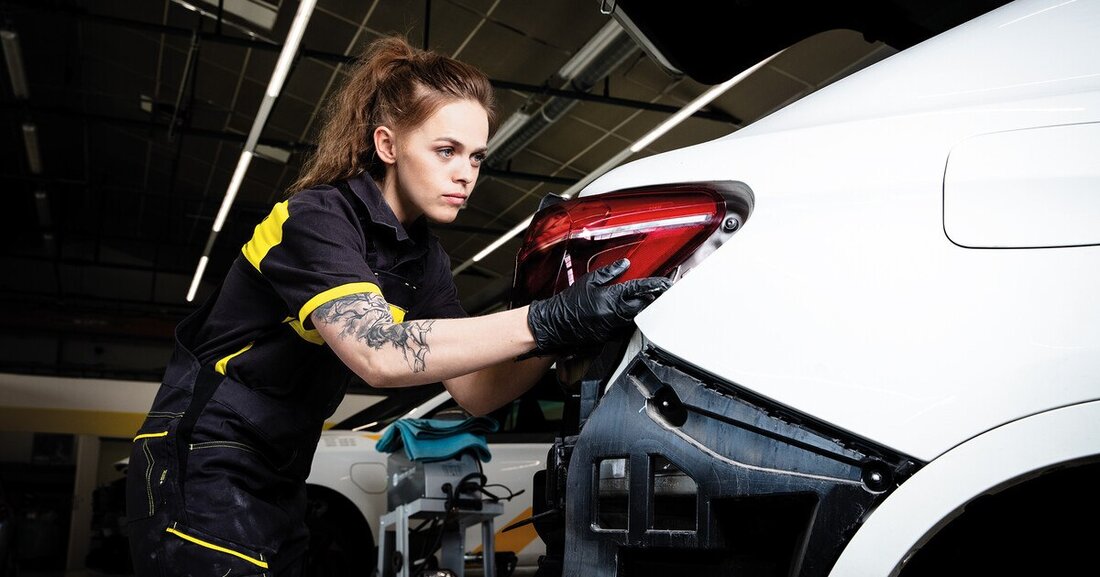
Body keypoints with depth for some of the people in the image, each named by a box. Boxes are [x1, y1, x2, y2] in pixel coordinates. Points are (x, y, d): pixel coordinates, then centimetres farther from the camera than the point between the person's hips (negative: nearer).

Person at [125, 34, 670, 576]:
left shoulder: (425, 260, 3)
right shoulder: (318, 216, -20)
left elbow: (475, 392, -2)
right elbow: (380, 354, -36)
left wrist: (559, 338, -19)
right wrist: (550, 319, -37)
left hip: (280, 484, 8)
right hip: (202, 467, -7)